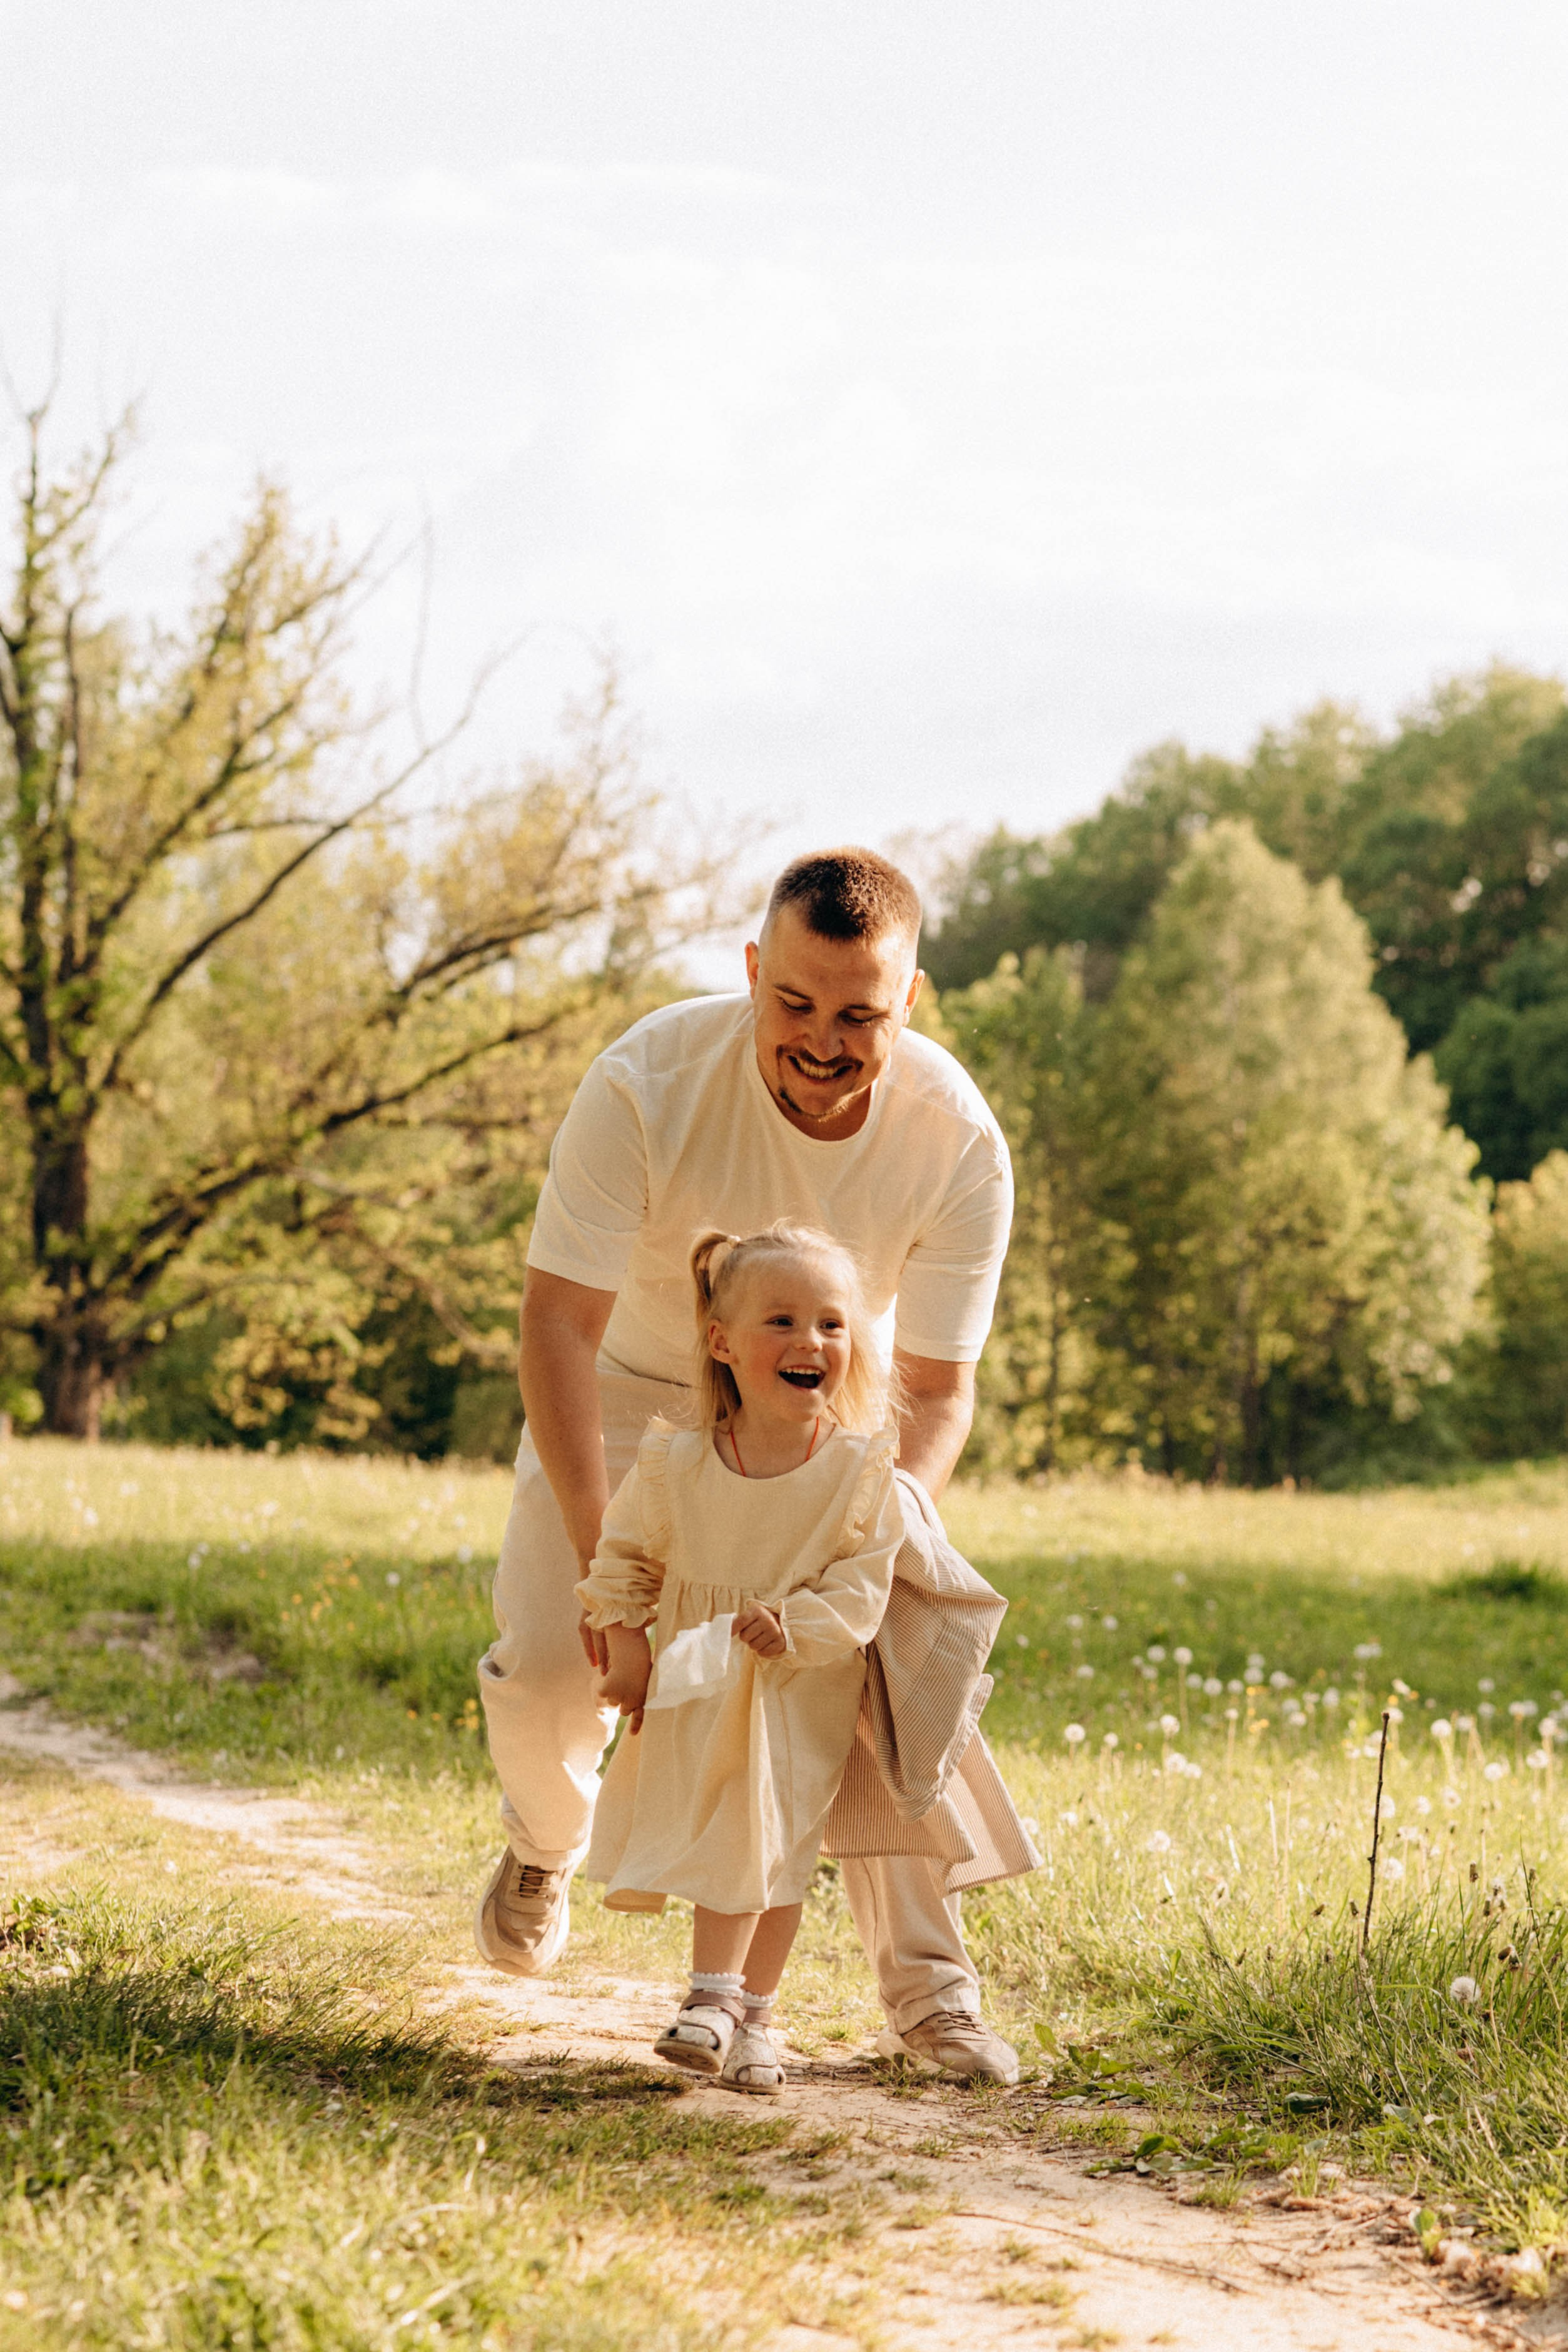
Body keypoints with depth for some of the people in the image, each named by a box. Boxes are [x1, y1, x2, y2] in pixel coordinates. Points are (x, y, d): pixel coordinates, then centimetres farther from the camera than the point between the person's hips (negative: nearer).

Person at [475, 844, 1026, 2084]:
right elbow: (559, 1324, -30)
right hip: (635, 1389, -1)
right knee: (547, 1666, -12)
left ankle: (929, 1990, -5)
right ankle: (545, 1842, 24)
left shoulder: (958, 1141, -26)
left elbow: (938, 1390, -18)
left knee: (899, 1654, -18)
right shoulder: (649, 1081, -32)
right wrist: (601, 1558, -39)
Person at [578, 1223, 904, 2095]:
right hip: (702, 1687, 0)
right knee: (728, 1828, -6)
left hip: (809, 1692, 0)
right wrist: (624, 1646, -5)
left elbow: (863, 1582, -12)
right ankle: (718, 1996, 7)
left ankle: (754, 2014, 12)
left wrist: (800, 1627, -27)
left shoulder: (860, 1469, -13)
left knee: (783, 1847, 1)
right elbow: (624, 1555, 4)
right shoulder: (676, 1463, -10)